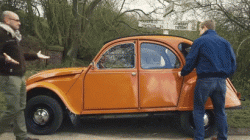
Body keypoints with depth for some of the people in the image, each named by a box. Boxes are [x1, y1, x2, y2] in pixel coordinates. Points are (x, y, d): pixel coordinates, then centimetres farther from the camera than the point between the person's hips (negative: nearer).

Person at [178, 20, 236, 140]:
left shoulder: (200, 41, -1)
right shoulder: (225, 42, 14)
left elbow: (191, 61, -3)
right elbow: (232, 61, 13)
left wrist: (183, 73, 12)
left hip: (205, 80, -5)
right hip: (221, 80, 5)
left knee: (198, 110, 5)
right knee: (220, 111, 14)